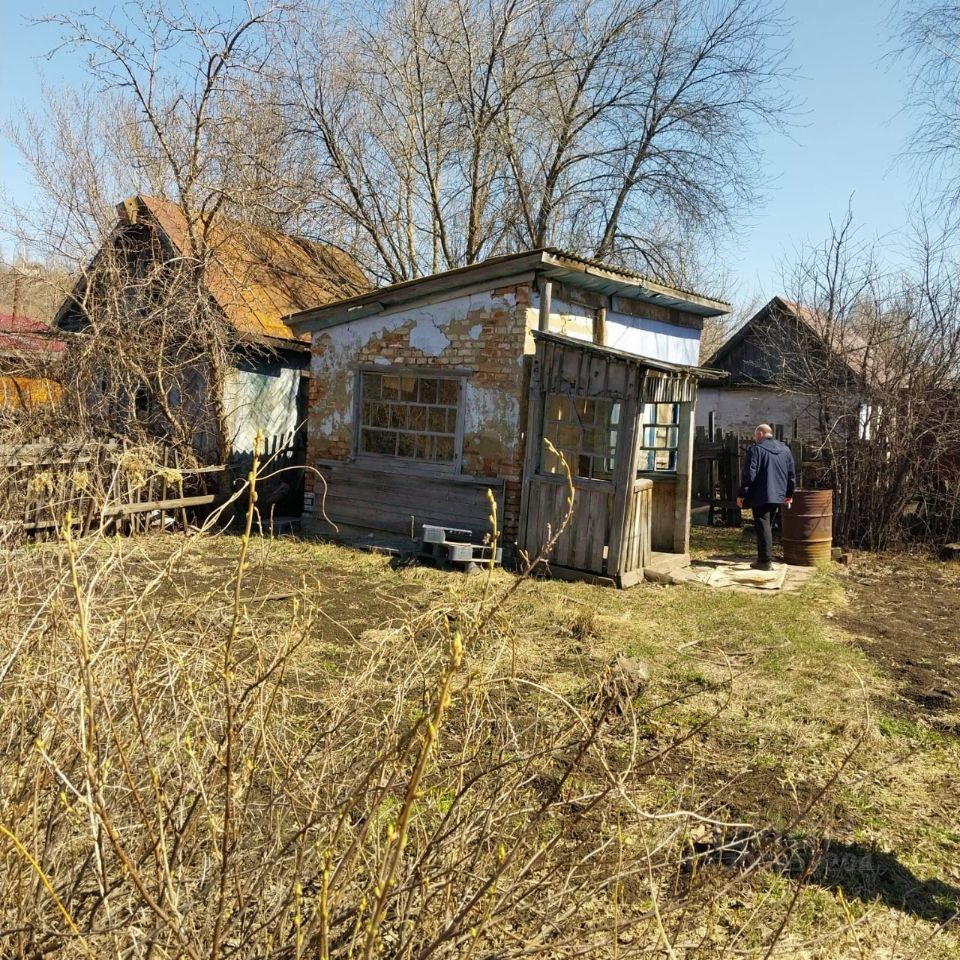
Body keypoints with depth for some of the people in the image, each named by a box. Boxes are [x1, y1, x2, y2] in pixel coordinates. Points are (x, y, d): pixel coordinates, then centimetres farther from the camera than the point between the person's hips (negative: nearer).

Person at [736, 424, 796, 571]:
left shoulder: (756, 449, -10)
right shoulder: (785, 450, 11)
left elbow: (749, 474, -15)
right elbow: (792, 474, 14)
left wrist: (741, 494, -9)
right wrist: (789, 494, 23)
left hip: (760, 496, -7)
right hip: (777, 495, 7)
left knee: (763, 527, -5)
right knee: (768, 526, 17)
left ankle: (766, 561, -8)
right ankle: (764, 558, 22)